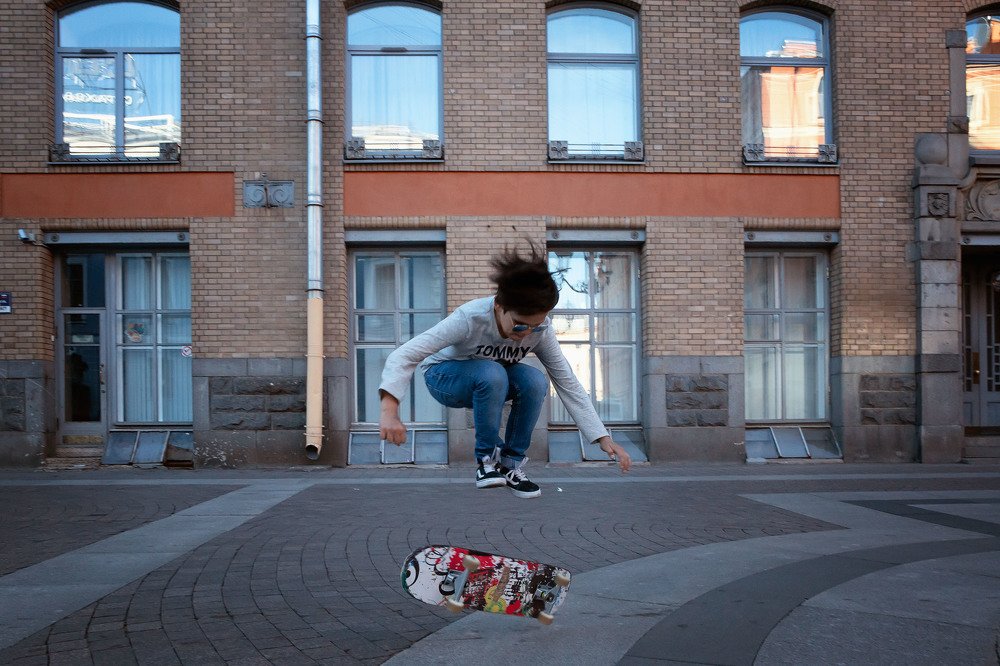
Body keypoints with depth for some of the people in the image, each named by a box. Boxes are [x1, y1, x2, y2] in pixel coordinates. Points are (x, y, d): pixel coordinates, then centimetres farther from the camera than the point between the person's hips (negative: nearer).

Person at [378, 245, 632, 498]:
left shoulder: (541, 329, -24)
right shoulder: (470, 318, -36)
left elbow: (568, 383, -19)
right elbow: (404, 355, -41)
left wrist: (603, 438, -27)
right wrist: (390, 410, -56)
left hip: (493, 378, 4)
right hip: (444, 377, -3)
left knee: (535, 381, -29)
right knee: (491, 374, -37)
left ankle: (512, 462, -10)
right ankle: (487, 457, -16)